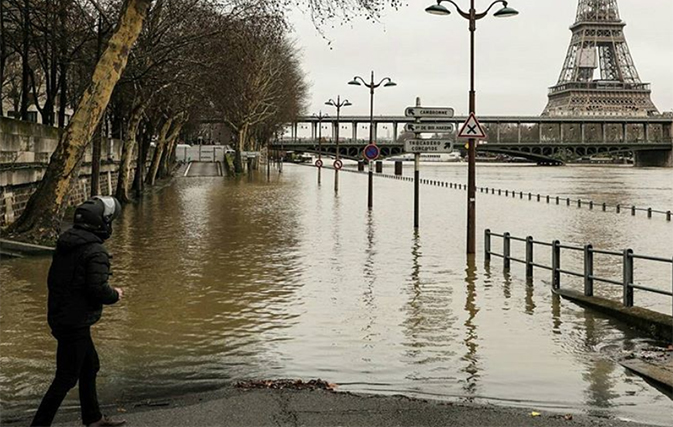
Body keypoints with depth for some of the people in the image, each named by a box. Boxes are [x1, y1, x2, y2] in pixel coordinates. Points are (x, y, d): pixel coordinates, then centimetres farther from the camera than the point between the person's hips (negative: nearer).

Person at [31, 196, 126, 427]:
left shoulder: (64, 244, 7)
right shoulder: (95, 252, -19)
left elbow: (52, 280, 14)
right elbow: (98, 289, -25)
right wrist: (115, 295, -6)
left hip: (59, 317, 10)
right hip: (76, 322, -10)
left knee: (90, 366, 23)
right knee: (66, 378, -1)